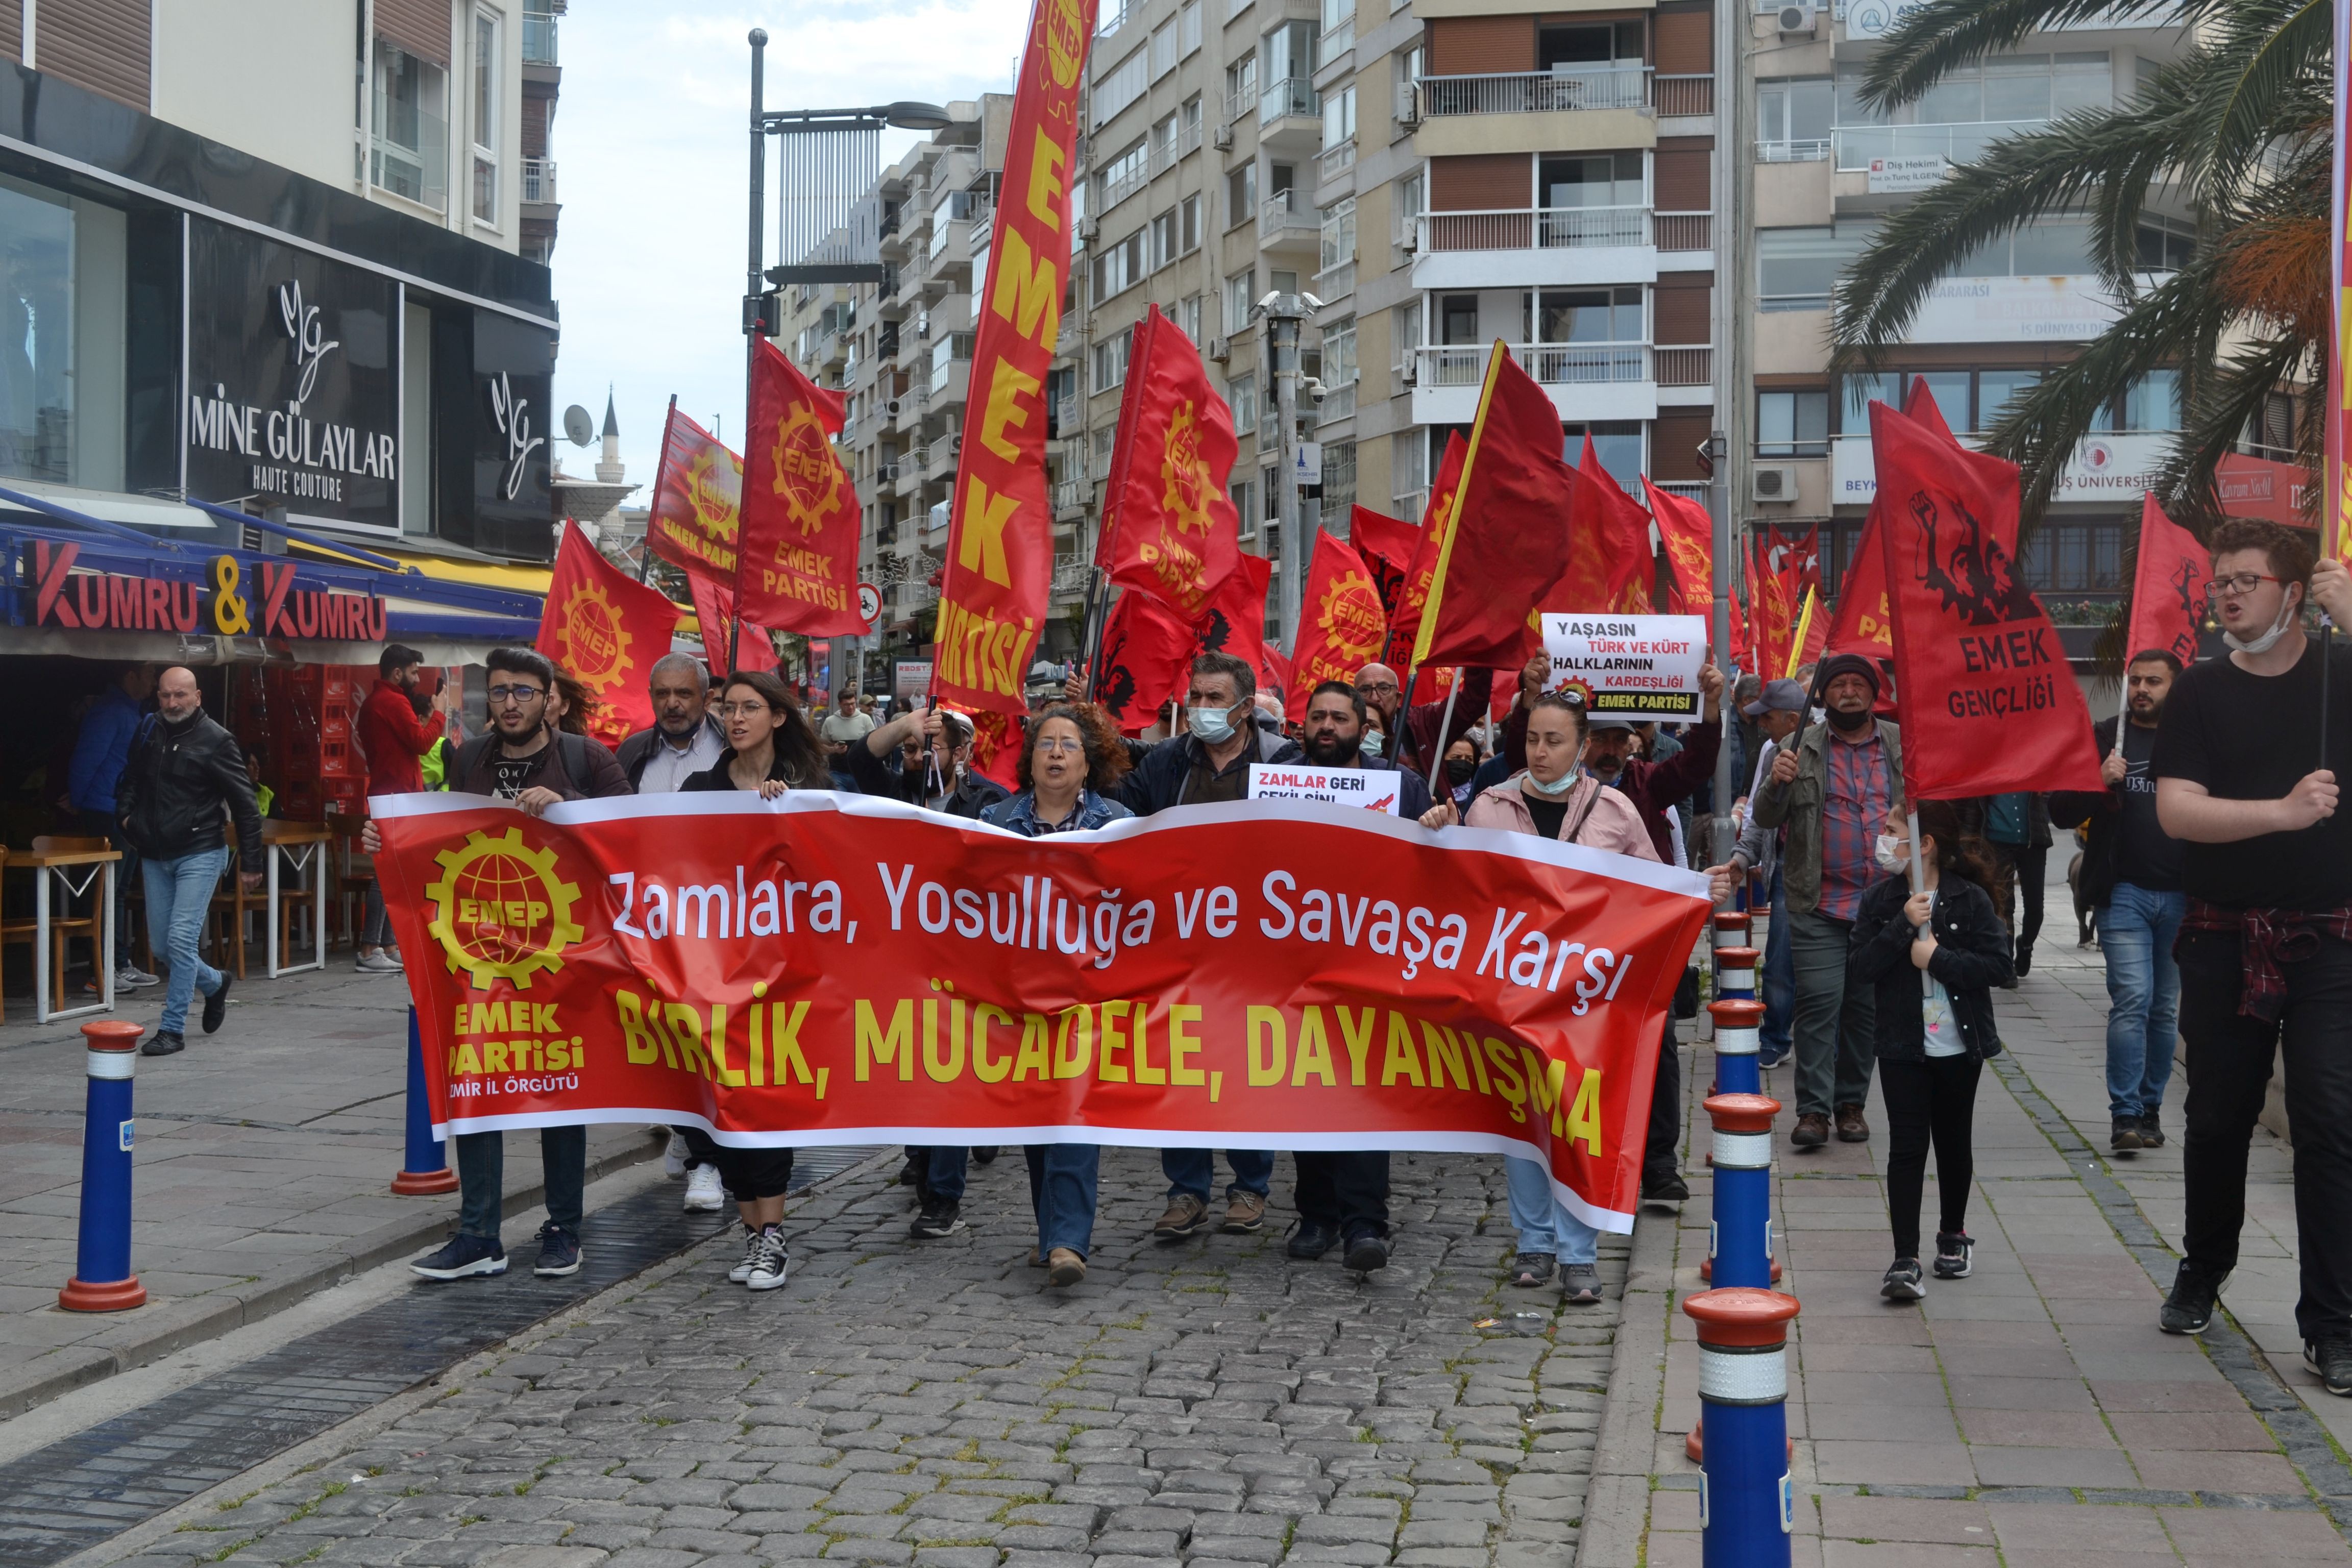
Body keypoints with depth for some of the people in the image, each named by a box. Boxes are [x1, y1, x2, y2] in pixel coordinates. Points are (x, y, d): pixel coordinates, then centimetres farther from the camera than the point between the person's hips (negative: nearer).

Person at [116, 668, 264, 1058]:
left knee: (181, 941, -13)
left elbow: (245, 804, -8)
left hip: (199, 854, -6)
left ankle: (173, 1029, -3)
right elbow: (130, 779, 23)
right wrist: (126, 813, 3)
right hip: (155, 856, 6)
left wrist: (250, 862, -9)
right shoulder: (148, 731, 5)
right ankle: (215, 984, 37)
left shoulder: (216, 741, -10)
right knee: (161, 947, 10)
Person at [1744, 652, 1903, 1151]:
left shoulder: (1901, 746, 7)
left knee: (1866, 1006, 8)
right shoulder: (1803, 749, 4)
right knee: (1819, 1001, -8)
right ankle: (1813, 1109, -5)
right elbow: (1766, 819, 2)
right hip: (1819, 904, -2)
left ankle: (1852, 1104, 19)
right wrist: (1776, 783, -19)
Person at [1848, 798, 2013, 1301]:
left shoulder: (1970, 900, -7)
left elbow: (1998, 963, -13)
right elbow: (1859, 967, -9)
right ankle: (1905, 1260, -5)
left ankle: (1953, 1236, 35)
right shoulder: (1880, 900, 0)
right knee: (1906, 1147, -4)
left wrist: (1938, 958, -19)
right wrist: (1903, 926, -19)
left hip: (1959, 1047, 0)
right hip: (1903, 1047, 1)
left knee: (1954, 1143, 15)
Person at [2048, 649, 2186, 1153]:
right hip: (2124, 893, -2)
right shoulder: (2103, 739, 5)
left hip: (2182, 898, 2)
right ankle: (2125, 1116, -8)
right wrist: (2099, 784, -14)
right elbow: (2061, 809, 4)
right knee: (2131, 1000, -11)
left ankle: (2151, 1109, 19)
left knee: (2166, 1009, 9)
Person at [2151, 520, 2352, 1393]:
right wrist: (2281, 811, -21)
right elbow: (2176, 811, -7)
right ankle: (2202, 1274, 33)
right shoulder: (2201, 692, 3)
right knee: (2217, 1118, 13)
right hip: (2223, 940, 1)